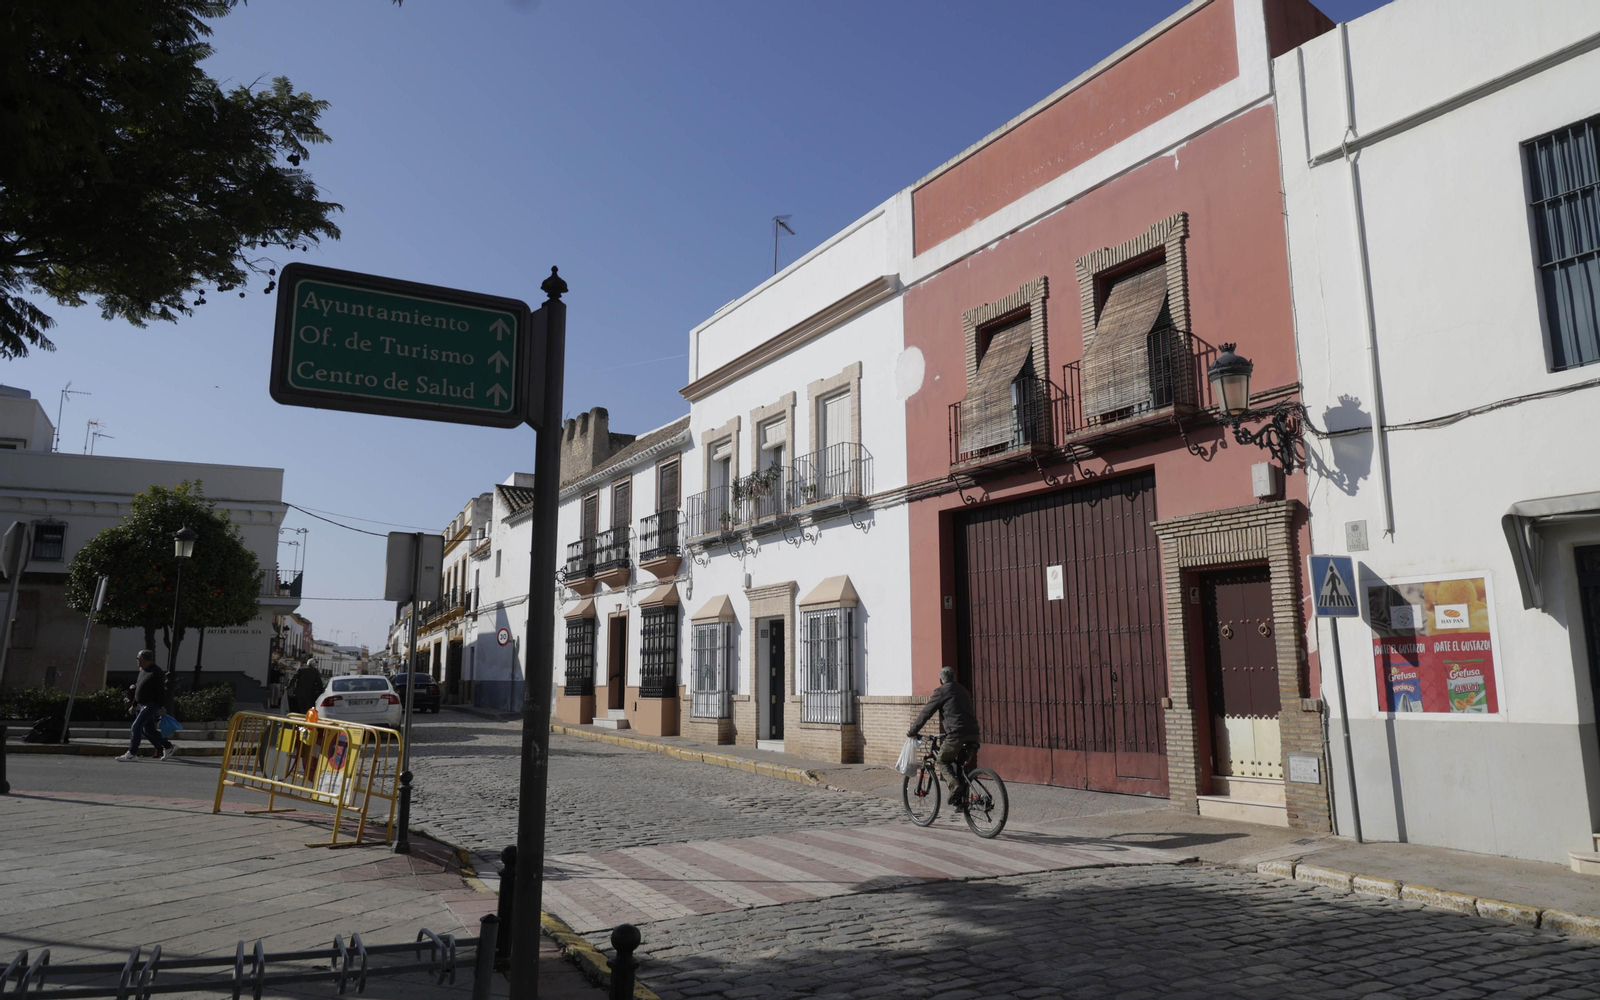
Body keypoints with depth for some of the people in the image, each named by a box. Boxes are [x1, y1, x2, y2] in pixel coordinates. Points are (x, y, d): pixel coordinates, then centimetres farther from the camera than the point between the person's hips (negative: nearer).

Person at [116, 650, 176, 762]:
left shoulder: (156, 672, -17)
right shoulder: (142, 671, 12)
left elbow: (161, 691, -20)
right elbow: (138, 688, 22)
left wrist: (161, 708, -22)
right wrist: (134, 704, 23)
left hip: (151, 705, -10)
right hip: (143, 705, 10)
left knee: (135, 727, -11)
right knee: (148, 730, 12)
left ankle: (132, 754, -5)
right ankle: (168, 748, 20)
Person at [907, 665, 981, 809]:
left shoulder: (941, 692, 1)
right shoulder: (963, 691, 23)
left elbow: (926, 713, 2)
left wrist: (913, 731, 12)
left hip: (956, 734, -6)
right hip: (972, 734, 6)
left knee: (943, 761, 12)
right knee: (961, 764, 18)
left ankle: (954, 784, -12)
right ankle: (963, 799, 12)